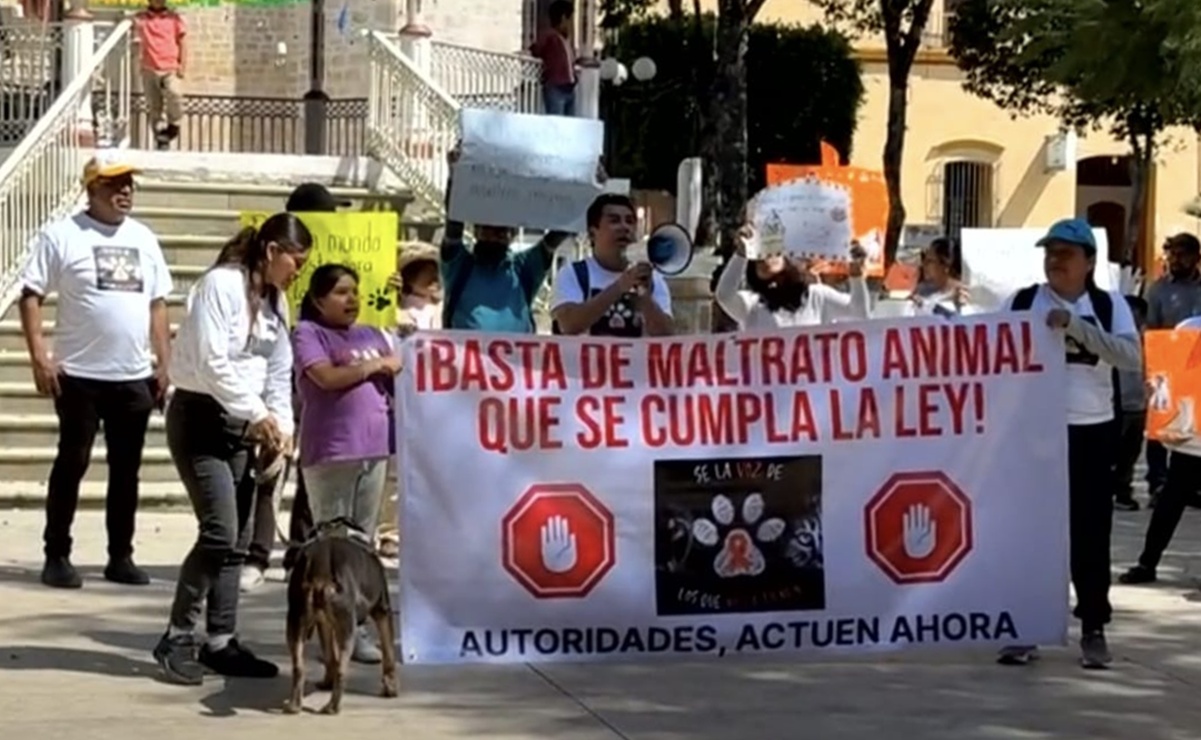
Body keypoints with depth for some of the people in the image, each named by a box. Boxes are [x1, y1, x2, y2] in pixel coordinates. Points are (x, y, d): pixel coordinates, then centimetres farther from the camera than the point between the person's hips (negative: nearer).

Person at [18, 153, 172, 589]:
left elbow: (157, 304, 15)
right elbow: (31, 295, -6)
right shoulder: (62, 235, -4)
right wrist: (39, 356, -14)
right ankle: (56, 556, 8)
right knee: (72, 463, 0)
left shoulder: (144, 239, 11)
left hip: (134, 377, 5)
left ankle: (120, 556, 18)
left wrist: (163, 364, 9)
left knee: (126, 469, 9)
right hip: (80, 374, -5)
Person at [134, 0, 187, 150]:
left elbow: (182, 42, 8)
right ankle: (161, 140, 15)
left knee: (175, 93, -29)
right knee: (153, 107, 4)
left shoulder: (174, 18, 6)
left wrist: (182, 65, -1)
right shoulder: (140, 18, 7)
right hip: (149, 70, 2)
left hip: (171, 69, -2)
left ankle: (173, 125, -4)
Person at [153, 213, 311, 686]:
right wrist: (257, 414, -19)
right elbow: (213, 361, -21)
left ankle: (221, 642, 11)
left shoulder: (275, 300, 12)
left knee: (237, 540, 5)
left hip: (241, 425, 8)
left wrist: (280, 424, 0)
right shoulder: (221, 285, -14)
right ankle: (177, 638, -4)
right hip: (201, 417, -8)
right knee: (219, 532, -14)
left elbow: (279, 371, 13)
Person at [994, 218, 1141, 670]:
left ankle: (1093, 630, 15)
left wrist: (1075, 324, -21)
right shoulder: (1021, 303, 3)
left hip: (1091, 432, 0)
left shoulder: (1109, 306, 2)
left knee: (1090, 533, 5)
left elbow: (1132, 357, -13)